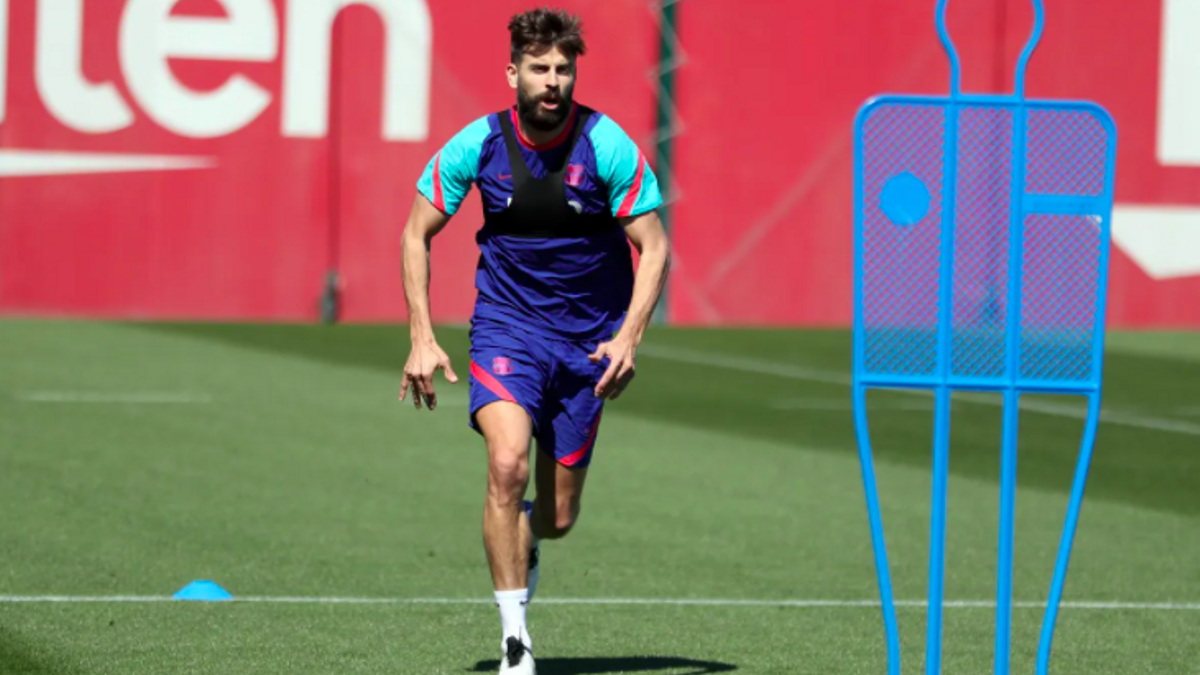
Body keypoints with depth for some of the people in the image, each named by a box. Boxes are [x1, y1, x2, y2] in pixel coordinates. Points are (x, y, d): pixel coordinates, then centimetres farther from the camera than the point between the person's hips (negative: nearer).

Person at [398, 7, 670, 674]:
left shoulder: (608, 145, -13)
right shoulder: (479, 144, -10)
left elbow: (654, 248, -8)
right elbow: (418, 234, 2)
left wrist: (628, 337, -22)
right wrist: (422, 338, -6)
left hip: (587, 341, 1)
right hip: (506, 328, -1)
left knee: (558, 516, 6)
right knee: (508, 464, -27)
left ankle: (522, 541, 45)